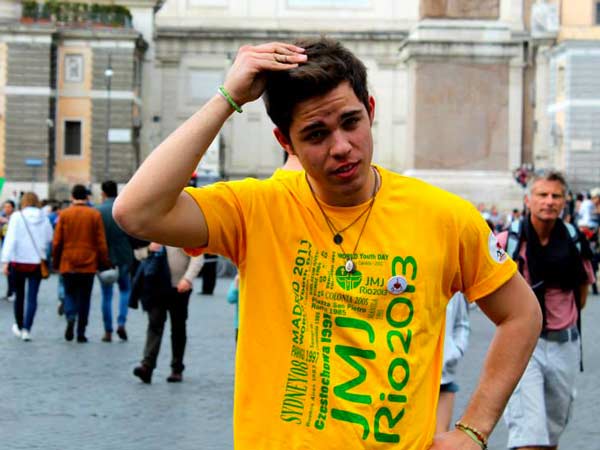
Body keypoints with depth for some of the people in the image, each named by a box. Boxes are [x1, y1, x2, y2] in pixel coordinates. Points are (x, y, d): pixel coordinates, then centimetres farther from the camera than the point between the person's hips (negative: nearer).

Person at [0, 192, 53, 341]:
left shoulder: (17, 217, -7)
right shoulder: (44, 219, 1)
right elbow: (51, 239, 6)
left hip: (19, 262, -1)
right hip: (37, 262, 1)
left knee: (19, 295, 15)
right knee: (32, 297, 1)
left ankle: (19, 327, 29)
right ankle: (27, 329, -11)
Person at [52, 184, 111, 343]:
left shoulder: (64, 214, -1)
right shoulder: (95, 215, -2)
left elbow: (57, 242, 0)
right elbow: (101, 242, -2)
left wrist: (56, 262, 11)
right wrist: (104, 263, 6)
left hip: (68, 263, 0)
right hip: (88, 264, 0)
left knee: (70, 294, 12)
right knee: (84, 298, 8)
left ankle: (70, 317, -16)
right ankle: (81, 333, 7)